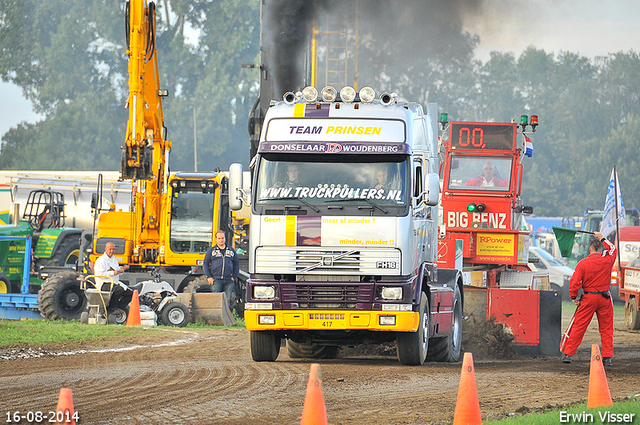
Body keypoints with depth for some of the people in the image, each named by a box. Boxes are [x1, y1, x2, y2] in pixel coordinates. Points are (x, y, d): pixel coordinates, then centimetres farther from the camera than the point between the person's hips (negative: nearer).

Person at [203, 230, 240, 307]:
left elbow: (236, 264, 19)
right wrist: (209, 277, -2)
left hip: (229, 281, 2)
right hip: (216, 280, -2)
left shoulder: (231, 251, 16)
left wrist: (234, 277, 7)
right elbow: (205, 264, 9)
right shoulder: (211, 250, 11)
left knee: (227, 300, 0)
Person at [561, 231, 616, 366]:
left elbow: (574, 283, -12)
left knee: (578, 326, 4)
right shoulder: (607, 261, -3)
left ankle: (568, 354, 6)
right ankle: (607, 357, 5)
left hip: (588, 298, -1)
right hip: (604, 298, 1)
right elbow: (612, 249, 20)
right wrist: (602, 238, 32)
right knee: (606, 328, 8)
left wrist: (574, 297, 2)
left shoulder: (583, 263, -9)